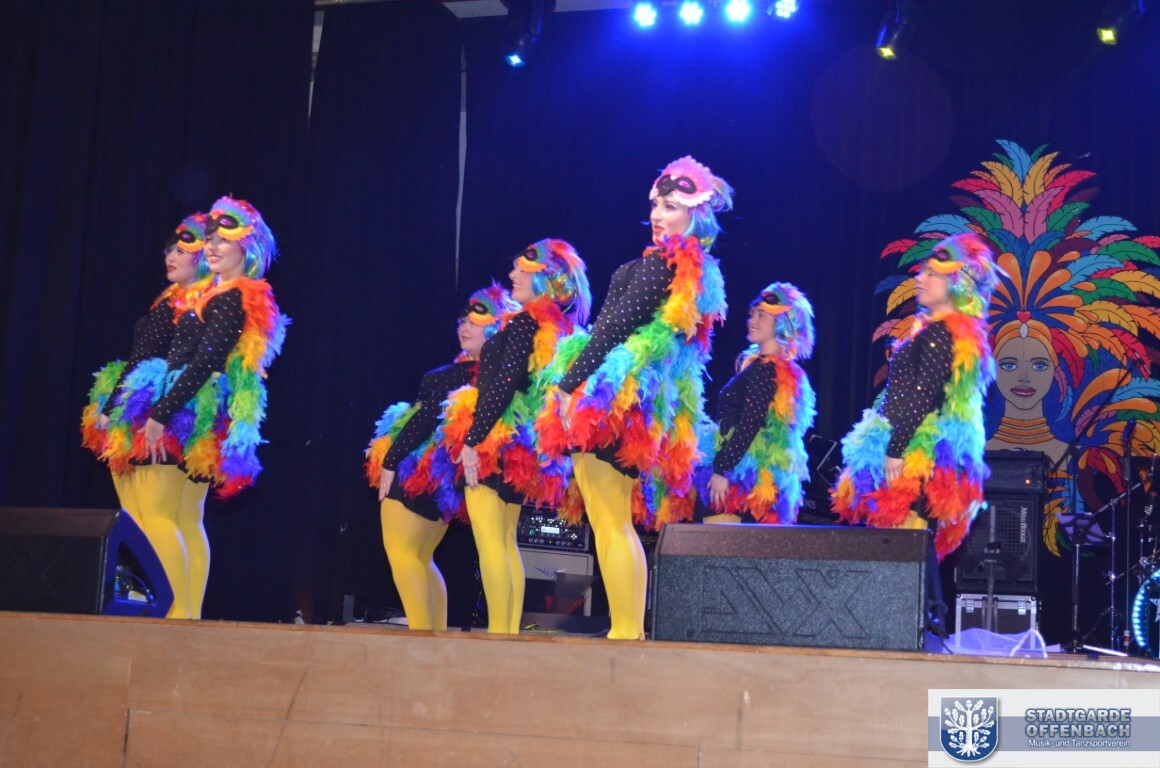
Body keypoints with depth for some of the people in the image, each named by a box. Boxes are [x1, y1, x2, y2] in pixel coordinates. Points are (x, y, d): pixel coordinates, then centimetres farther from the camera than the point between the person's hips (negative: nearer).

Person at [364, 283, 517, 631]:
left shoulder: (459, 375, -20)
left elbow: (427, 418, -21)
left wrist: (390, 460, -16)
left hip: (418, 469, -9)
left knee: (401, 553, -6)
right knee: (421, 559, 17)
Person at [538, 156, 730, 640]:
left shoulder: (660, 265, -11)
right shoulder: (698, 274, 17)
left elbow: (613, 327, -15)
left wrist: (569, 383, -15)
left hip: (611, 396, -10)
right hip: (639, 410, 10)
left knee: (608, 525, -9)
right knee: (618, 525, 13)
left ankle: (624, 633, -9)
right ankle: (630, 632, 14)